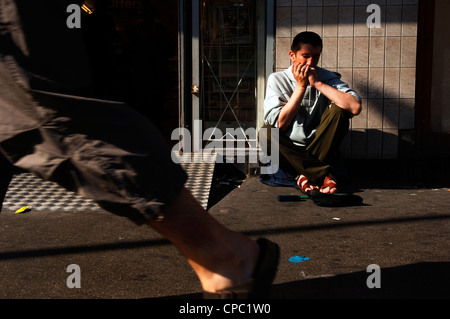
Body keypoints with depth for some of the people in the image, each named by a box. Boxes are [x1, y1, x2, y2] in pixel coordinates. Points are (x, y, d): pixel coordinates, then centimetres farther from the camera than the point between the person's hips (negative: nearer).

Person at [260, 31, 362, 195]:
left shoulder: (327, 78, -1)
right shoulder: (277, 80, -2)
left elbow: (355, 107, -20)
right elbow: (279, 124, -14)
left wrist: (317, 83, -18)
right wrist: (301, 86, -15)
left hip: (320, 149, 0)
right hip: (288, 151, 0)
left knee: (338, 110, -21)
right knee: (266, 133, -29)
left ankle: (306, 175, -24)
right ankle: (324, 174, -29)